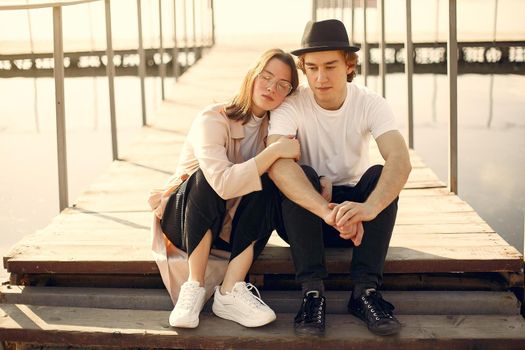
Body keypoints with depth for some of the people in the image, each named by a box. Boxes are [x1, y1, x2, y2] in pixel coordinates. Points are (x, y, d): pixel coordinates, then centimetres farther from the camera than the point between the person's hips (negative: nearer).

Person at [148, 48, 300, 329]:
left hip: (231, 227, 4)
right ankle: (194, 288, -29)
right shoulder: (214, 119, -20)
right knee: (207, 176, -33)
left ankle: (230, 292, -29)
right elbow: (223, 183, -36)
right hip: (183, 218, -4)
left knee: (268, 186, -25)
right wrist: (275, 150, -35)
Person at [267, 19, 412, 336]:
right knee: (300, 175, -30)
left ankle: (365, 290, -27)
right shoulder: (292, 105, -16)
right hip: (307, 213, -1)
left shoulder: (371, 104, -12)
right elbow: (277, 163, -34)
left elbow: (400, 160, -30)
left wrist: (368, 207, -51)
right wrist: (327, 211, -50)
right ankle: (313, 291, -31)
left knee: (380, 175, -26)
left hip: (353, 208, 1)